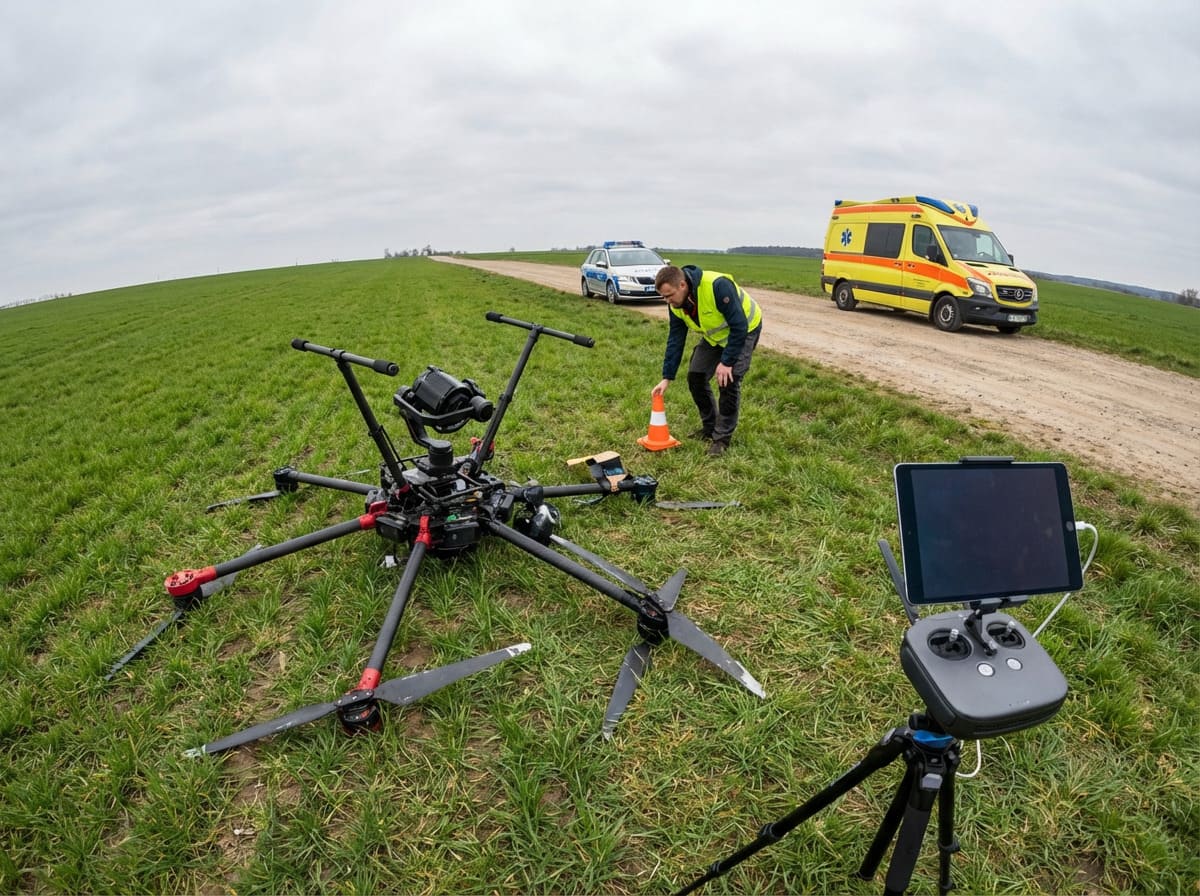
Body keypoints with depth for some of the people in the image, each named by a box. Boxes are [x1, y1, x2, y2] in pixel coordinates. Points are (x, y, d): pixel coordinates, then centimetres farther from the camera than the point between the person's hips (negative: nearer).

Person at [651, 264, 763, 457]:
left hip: (744, 330, -7)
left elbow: (739, 326, -33)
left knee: (728, 381, -18)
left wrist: (727, 362, -30)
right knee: (695, 376, 0)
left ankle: (722, 438, -4)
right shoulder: (676, 306, -15)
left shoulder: (718, 286, -38)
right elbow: (675, 340, -7)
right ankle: (709, 427, 18)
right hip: (715, 335, 7)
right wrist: (666, 378, -9)